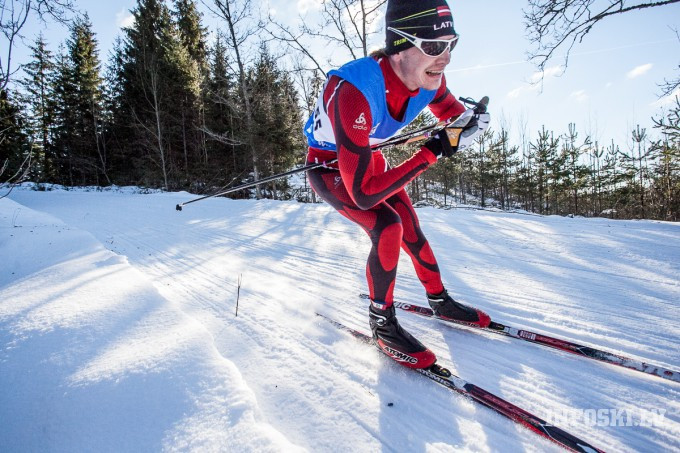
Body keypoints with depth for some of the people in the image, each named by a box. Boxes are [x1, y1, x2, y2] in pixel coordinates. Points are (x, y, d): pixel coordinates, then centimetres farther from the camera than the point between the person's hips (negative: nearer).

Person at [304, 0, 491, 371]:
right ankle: (382, 323, -4)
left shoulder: (429, 79, -19)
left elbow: (453, 112, 5)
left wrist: (470, 123, -21)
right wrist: (431, 154, -34)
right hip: (329, 169, -6)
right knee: (388, 227, -26)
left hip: (368, 158, 6)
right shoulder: (354, 92, -41)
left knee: (412, 232, 5)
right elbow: (364, 193, -40)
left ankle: (440, 301, 30)